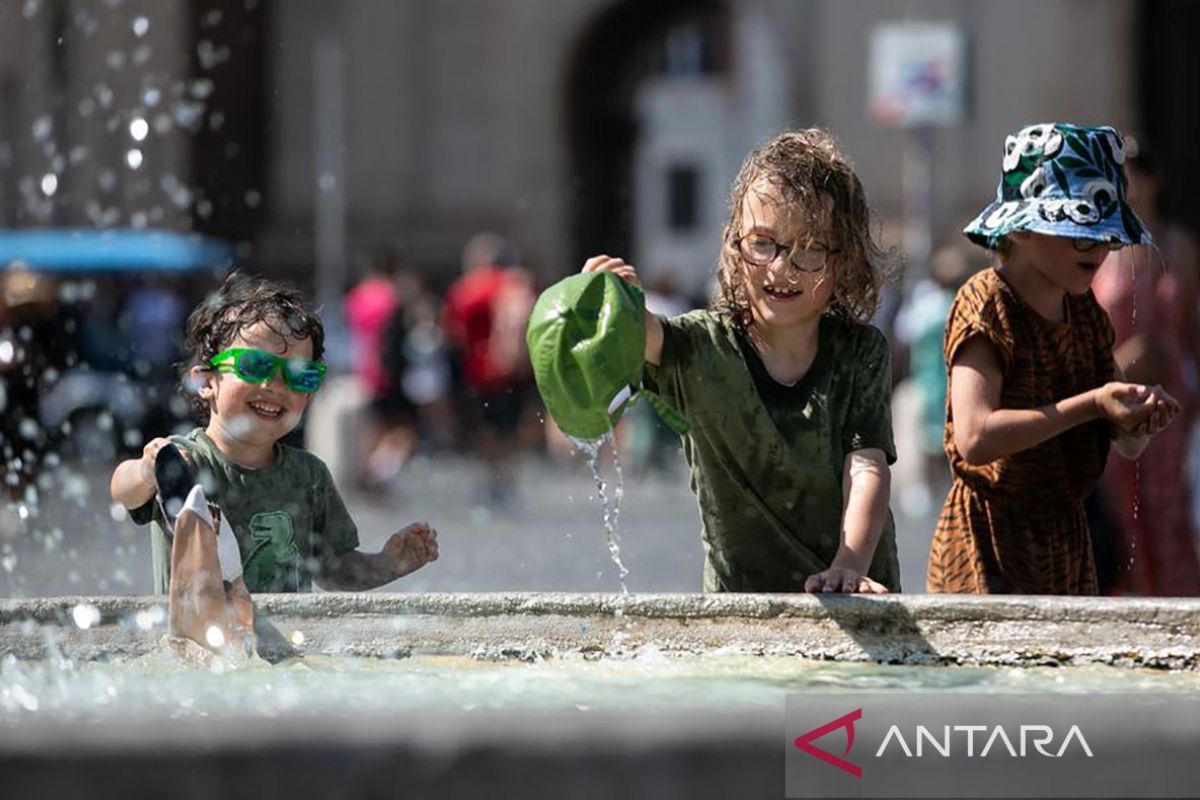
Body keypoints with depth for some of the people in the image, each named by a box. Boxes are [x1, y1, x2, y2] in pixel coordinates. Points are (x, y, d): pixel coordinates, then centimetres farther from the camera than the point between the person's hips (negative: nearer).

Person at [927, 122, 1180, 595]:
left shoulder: (1087, 313, 10)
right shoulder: (986, 304, -13)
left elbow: (1125, 446, 15)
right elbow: (974, 438, -26)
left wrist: (1140, 419, -9)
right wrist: (1090, 406, -26)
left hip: (1067, 539, 8)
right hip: (990, 543, -7)